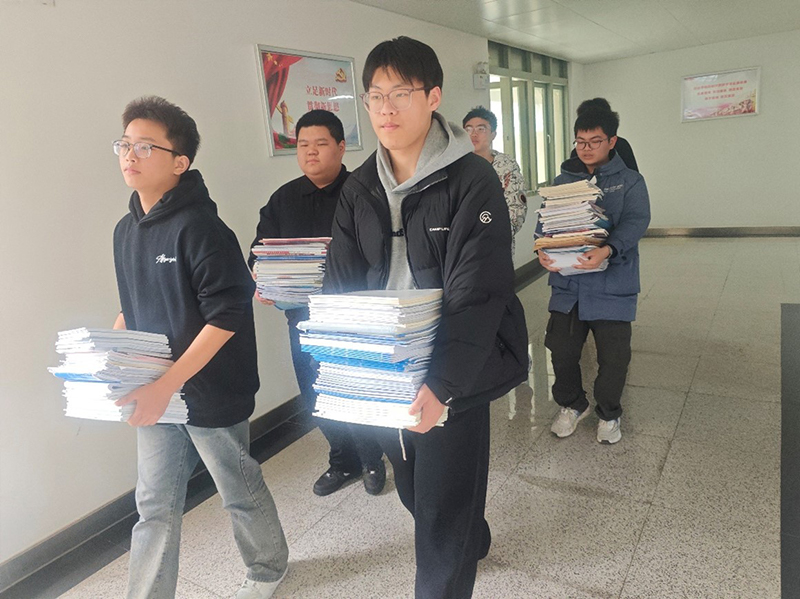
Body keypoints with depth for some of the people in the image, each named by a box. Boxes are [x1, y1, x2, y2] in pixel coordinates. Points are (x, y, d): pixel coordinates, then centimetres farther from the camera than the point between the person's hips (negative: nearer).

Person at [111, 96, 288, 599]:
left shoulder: (200, 227, -18)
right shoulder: (126, 230, 7)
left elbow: (227, 315, -23)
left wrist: (168, 384, -25)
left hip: (210, 392, -6)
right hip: (157, 394, 6)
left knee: (240, 490, 14)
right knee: (156, 505, 15)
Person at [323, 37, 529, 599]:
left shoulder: (472, 181, -14)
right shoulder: (358, 190, 3)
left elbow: (477, 295, -22)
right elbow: (340, 287, 1)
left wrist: (443, 384, -33)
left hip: (456, 374, -6)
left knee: (442, 515, 4)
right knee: (413, 491, 24)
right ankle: (474, 538, 55)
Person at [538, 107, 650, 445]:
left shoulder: (630, 181, 1)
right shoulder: (563, 181, 11)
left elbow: (635, 222, -14)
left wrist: (608, 250, -33)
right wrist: (544, 251, -18)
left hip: (612, 284, -2)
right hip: (567, 283, 3)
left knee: (613, 355, 4)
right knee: (561, 348, 6)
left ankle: (609, 413, 30)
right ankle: (572, 405, 32)